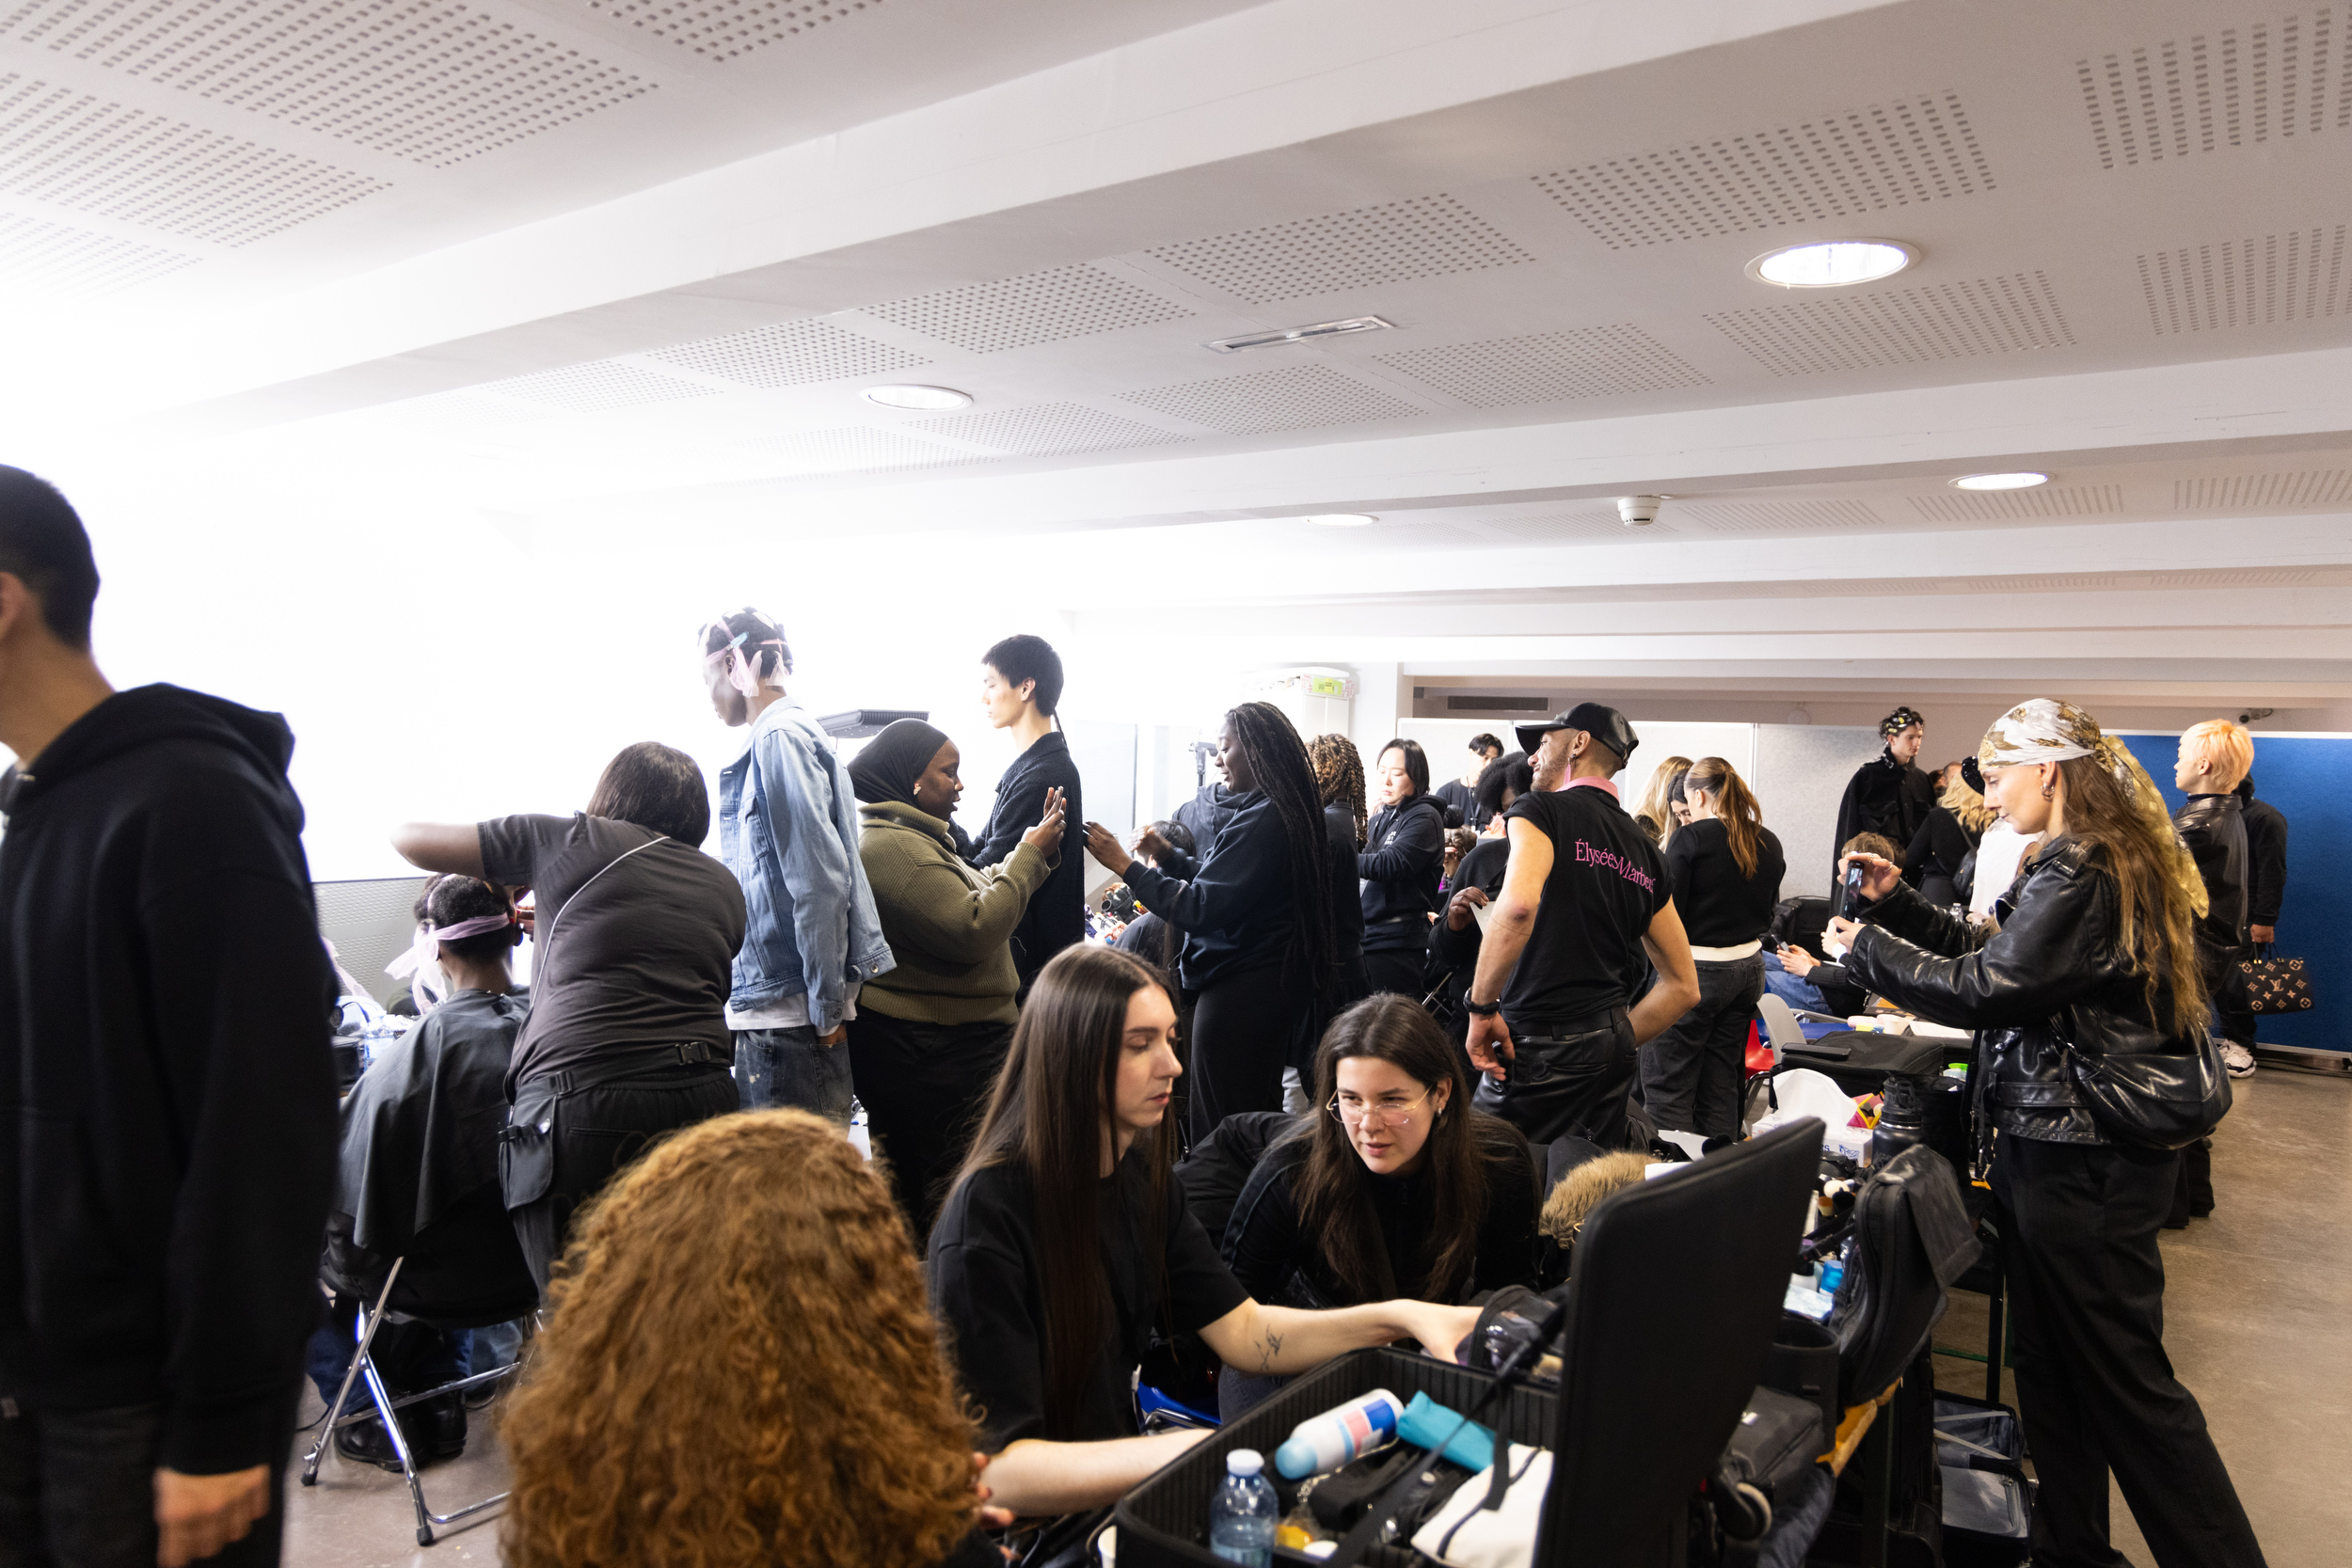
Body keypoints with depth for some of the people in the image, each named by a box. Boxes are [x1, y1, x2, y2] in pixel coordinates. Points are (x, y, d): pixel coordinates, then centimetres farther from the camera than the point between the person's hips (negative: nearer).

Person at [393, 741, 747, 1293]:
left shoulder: (581, 840, 7)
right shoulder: (725, 885, 18)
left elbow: (410, 838, 14)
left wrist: (495, 875, 32)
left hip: (581, 1104, -4)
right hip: (702, 1101, 4)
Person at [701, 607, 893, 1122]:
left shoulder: (779, 738, -13)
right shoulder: (786, 733, 17)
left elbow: (819, 880, -20)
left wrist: (826, 1006, -19)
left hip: (791, 1005, -10)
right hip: (767, 1001, 10)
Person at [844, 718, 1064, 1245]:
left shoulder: (916, 837, 17)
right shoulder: (890, 845, -18)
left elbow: (981, 896, 20)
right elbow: (975, 930, -24)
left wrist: (1040, 848, 9)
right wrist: (1028, 854, -14)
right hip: (926, 1057, -11)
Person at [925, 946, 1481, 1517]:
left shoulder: (1140, 1176, 2)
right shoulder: (985, 1217, -24)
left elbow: (1244, 1332, 5)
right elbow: (996, 1469, -29)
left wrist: (1398, 1315, -8)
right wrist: (1190, 1453, -41)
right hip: (1027, 1531, -7)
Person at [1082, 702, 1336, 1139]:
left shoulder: (1260, 820, -20)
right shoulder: (1290, 812, 11)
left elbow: (1200, 909, -24)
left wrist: (1126, 865, -19)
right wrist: (1167, 857, 12)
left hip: (1239, 991, -10)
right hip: (1279, 984, 10)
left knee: (1220, 1133, -2)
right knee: (1259, 1110, 19)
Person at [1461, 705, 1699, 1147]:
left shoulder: (1541, 809, -6)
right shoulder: (1645, 850, 16)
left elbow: (1519, 903, -29)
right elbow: (1683, 986, 19)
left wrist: (1482, 1006, -18)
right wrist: (1618, 1045, 18)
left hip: (1543, 1047, -8)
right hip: (1612, 1052, 8)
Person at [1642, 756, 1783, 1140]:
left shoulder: (1690, 838, -15)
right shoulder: (1768, 843, 6)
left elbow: (1665, 912, -16)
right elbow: (1769, 911, 16)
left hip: (1696, 969, -7)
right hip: (1749, 968, 7)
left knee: (1667, 1084, 0)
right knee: (1721, 1085, 16)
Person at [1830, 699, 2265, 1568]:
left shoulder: (2083, 874, -21)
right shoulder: (2099, 859, 13)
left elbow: (1981, 989, -20)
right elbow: (1996, 953, 17)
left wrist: (1867, 947, -9)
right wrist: (1897, 902, 11)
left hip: (2081, 1161, -11)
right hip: (2059, 1145, 11)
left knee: (2122, 1375, 1)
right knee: (2052, 1364, 18)